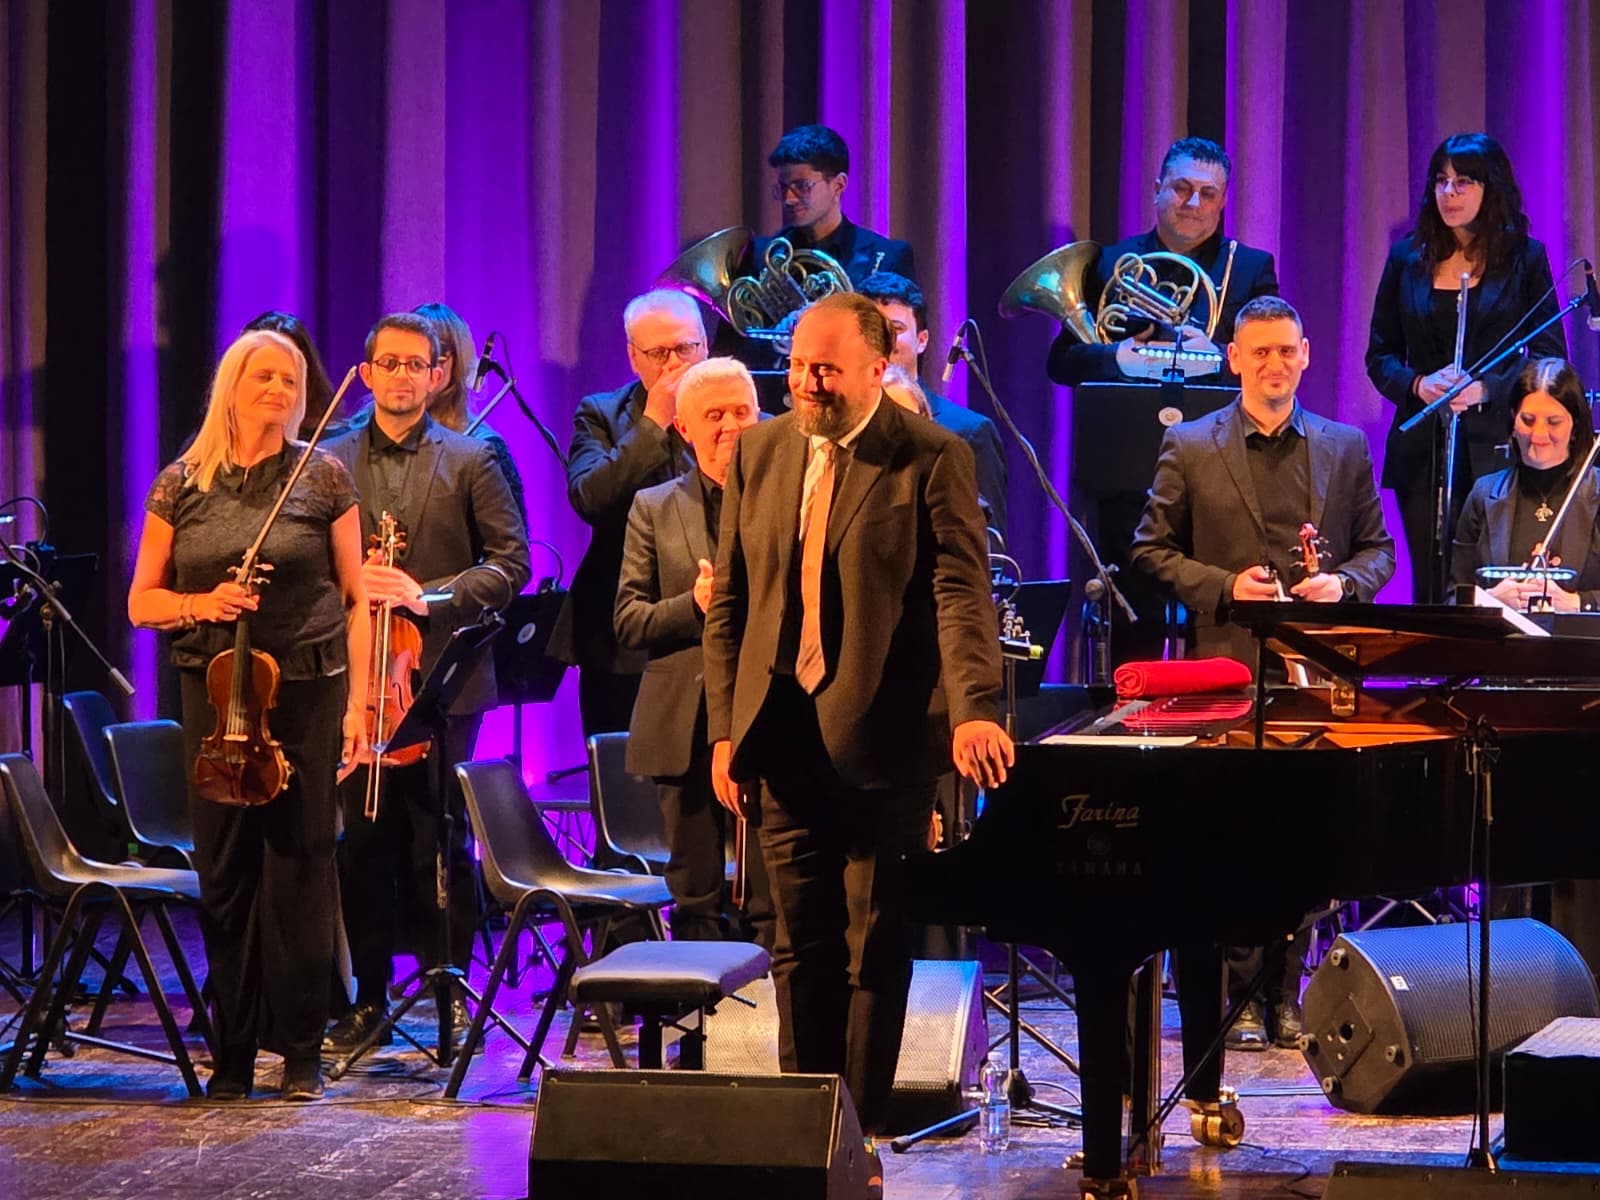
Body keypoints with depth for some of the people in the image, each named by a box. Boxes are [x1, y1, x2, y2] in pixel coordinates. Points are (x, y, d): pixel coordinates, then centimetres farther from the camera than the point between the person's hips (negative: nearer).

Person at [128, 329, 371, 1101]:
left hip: (306, 692, -1)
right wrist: (200, 604, -12)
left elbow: (356, 598, 4)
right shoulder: (181, 485, 5)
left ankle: (301, 1050, 8)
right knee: (224, 870, 3)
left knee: (299, 868, 0)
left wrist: (359, 699, -4)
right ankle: (234, 1050, 13)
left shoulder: (324, 478, 2)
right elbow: (142, 602, 9)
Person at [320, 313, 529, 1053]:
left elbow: (511, 560, 1)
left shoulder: (471, 461, 6)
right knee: (364, 839, 3)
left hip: (442, 678, -1)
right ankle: (371, 996, 12)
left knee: (439, 842, -1)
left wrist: (430, 597, -11)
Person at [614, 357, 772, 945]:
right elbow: (628, 620, 5)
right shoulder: (653, 509, 12)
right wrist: (694, 605, -12)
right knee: (694, 900, 8)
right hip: (685, 726, 2)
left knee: (775, 903, -3)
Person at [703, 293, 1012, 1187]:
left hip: (882, 737, -4)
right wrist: (726, 727, 7)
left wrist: (972, 708, -30)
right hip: (785, 735, 4)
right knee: (802, 943, 9)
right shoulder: (761, 453, 8)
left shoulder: (932, 459, -7)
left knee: (875, 944, 4)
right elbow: (732, 600, 11)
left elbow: (962, 592, -16)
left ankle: (864, 1127, 11)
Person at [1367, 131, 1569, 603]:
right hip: (1421, 449, 2)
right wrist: (1418, 386, -9)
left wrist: (1486, 389, -15)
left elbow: (1550, 356, 1)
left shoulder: (1525, 257, 3)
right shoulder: (1408, 258, 10)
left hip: (1496, 445, -2)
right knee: (1430, 589, 2)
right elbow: (1379, 355, 12)